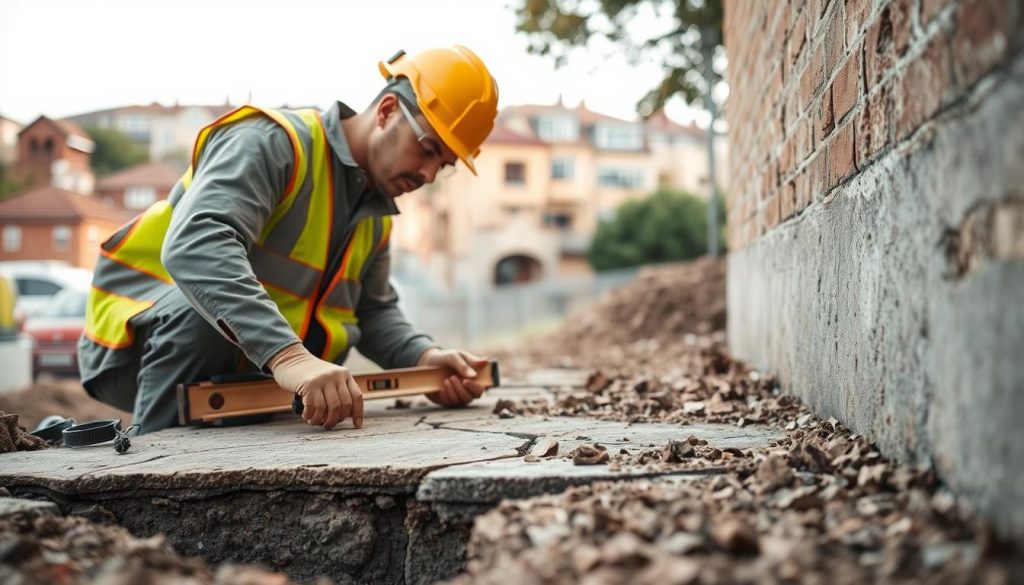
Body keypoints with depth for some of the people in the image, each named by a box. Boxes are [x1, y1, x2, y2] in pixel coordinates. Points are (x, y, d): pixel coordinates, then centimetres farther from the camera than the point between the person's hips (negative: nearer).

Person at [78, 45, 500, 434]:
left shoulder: (375, 213, 5)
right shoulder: (272, 141, -22)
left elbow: (374, 309, 11)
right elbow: (195, 244, -39)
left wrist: (423, 357, -12)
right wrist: (287, 354, -52)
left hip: (242, 368, 8)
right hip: (137, 339, -8)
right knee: (201, 313, -36)